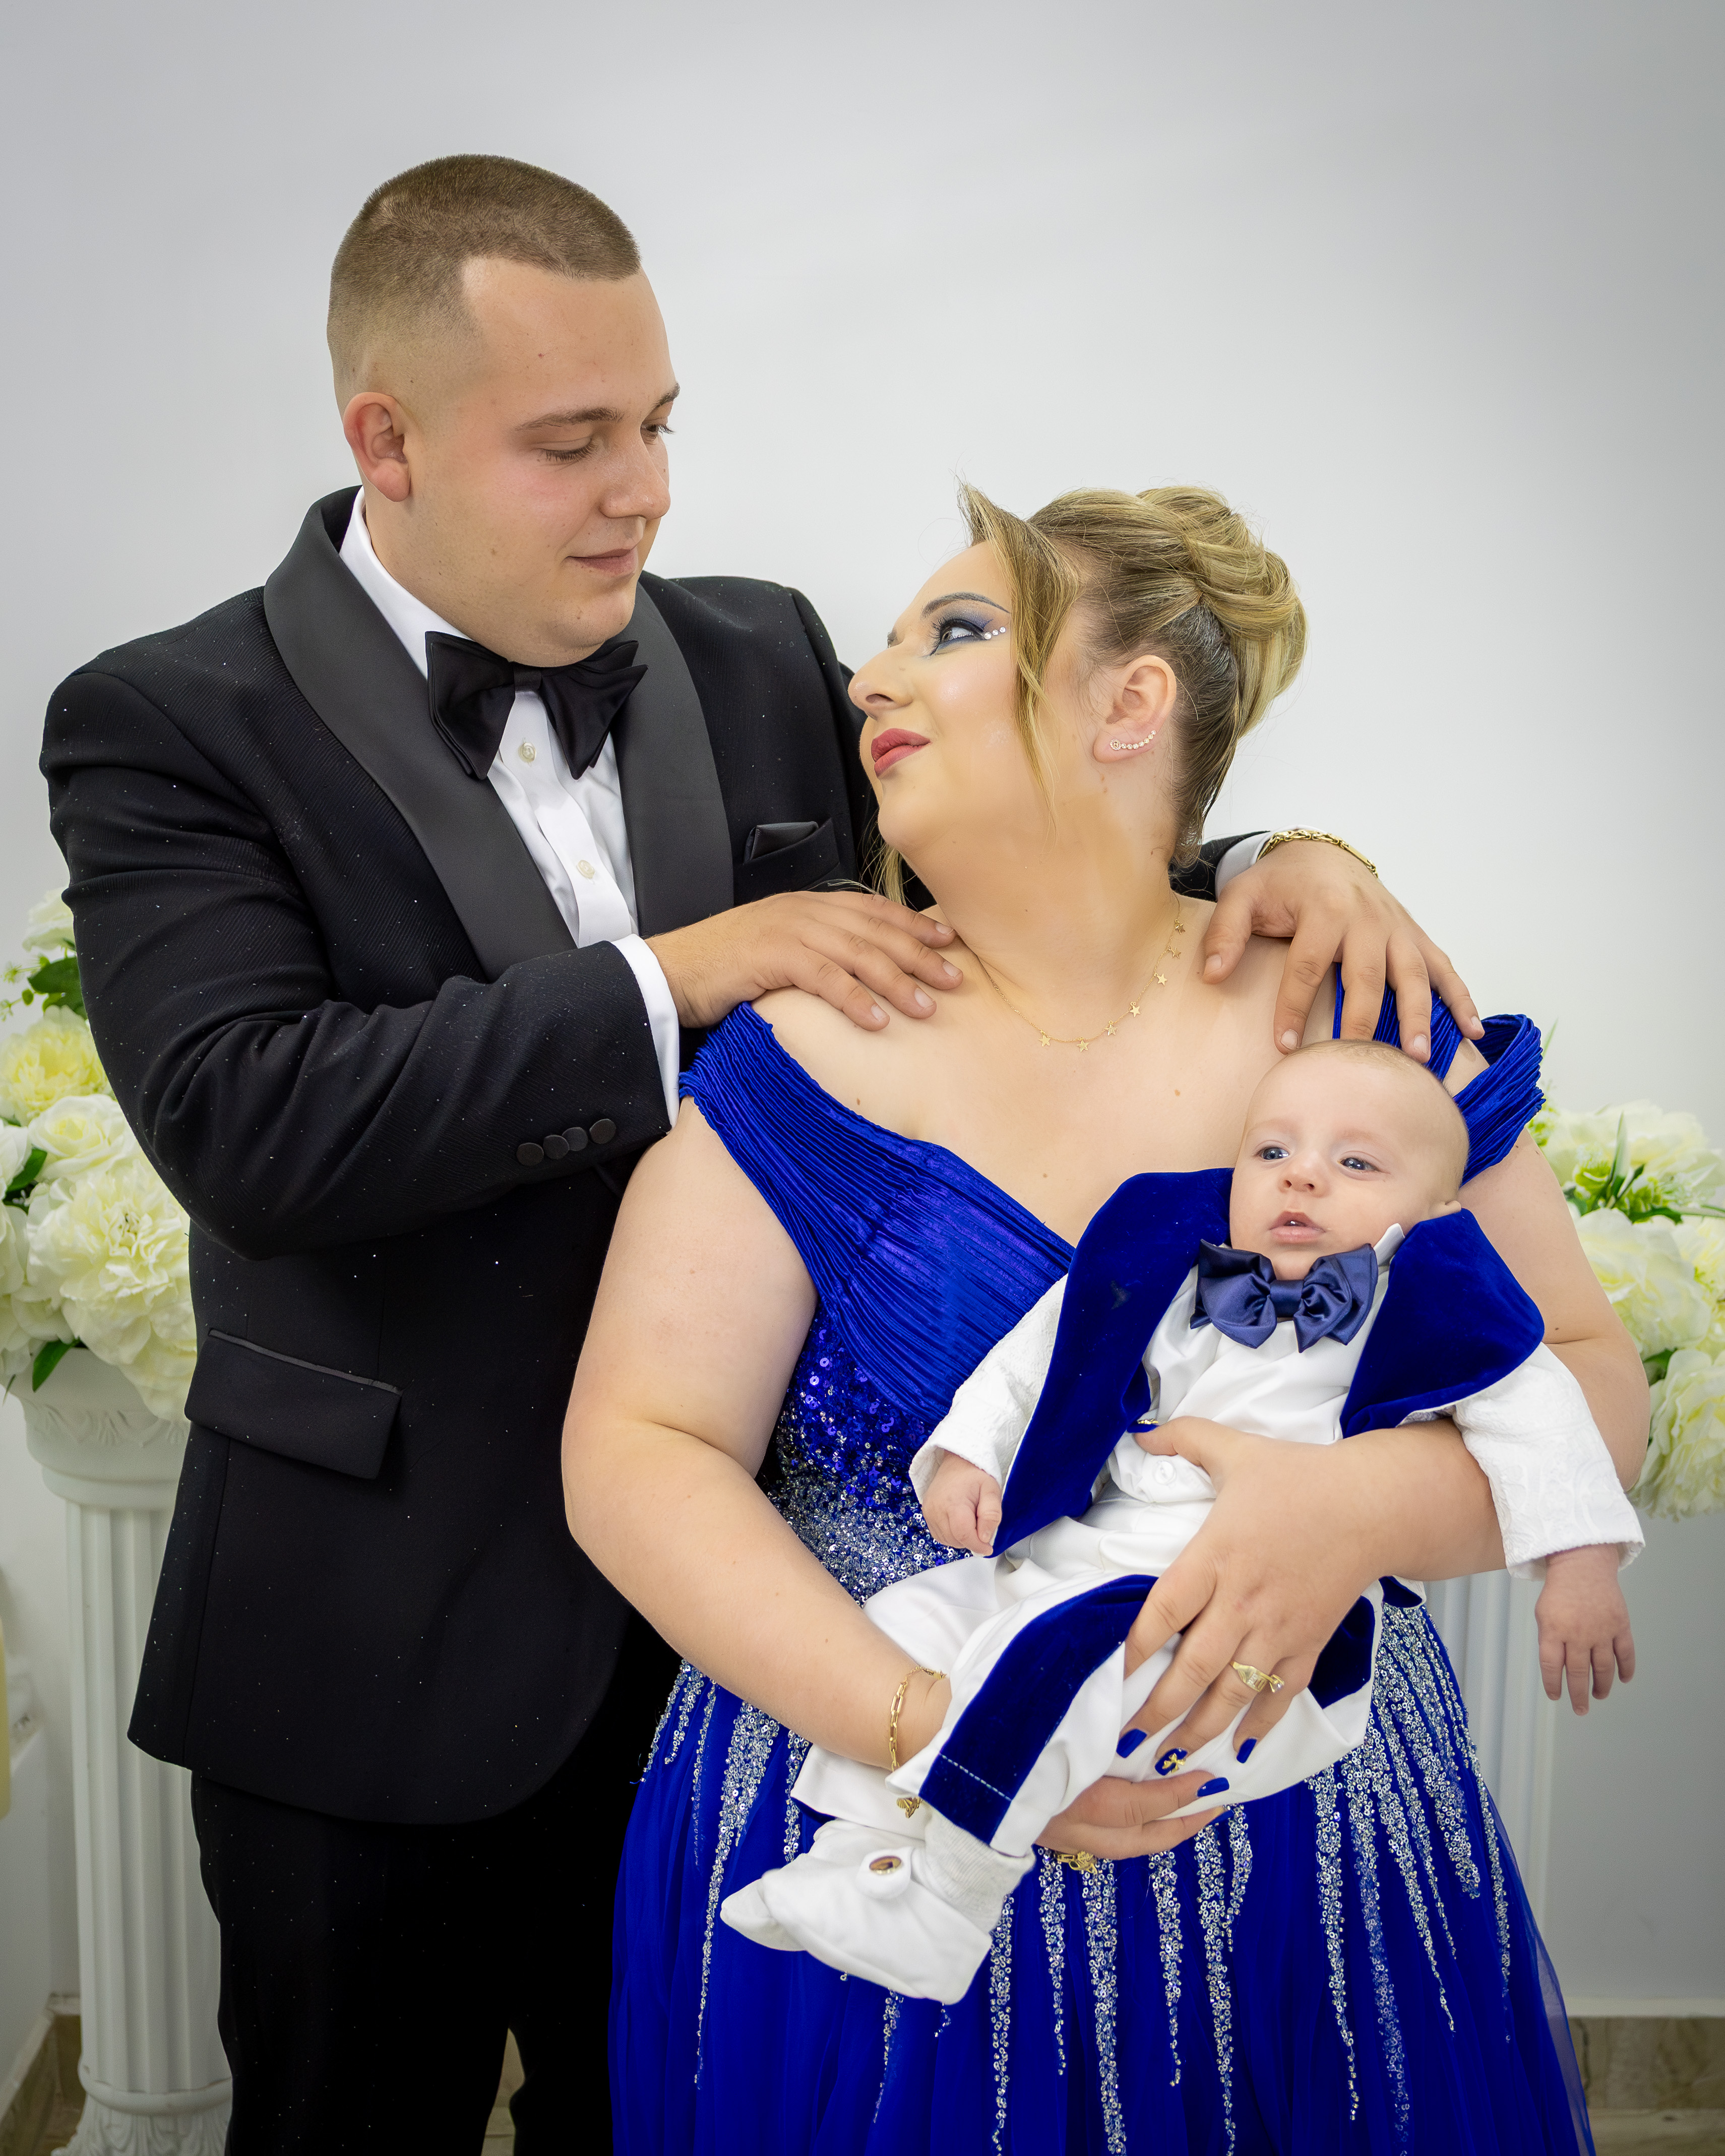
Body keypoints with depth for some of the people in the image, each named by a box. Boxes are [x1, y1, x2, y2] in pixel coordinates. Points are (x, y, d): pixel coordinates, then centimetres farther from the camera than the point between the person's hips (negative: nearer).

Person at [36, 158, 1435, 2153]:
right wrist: (675, 980, -26)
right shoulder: (171, 729, -12)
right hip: (384, 1664, -4)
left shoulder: (761, 660, 1)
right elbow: (243, 1127, -25)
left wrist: (1281, 868, -12)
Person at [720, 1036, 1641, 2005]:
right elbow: (1043, 1353, 20)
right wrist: (967, 1451, 9)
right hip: (1084, 1561, 7)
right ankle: (867, 1849, 11)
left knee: (1051, 1650, -30)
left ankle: (946, 1893, -16)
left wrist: (1580, 1559, -12)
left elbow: (1531, 1405, -3)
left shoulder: (1408, 1308, -1)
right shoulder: (1169, 1279, 12)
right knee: (909, 1618, 2)